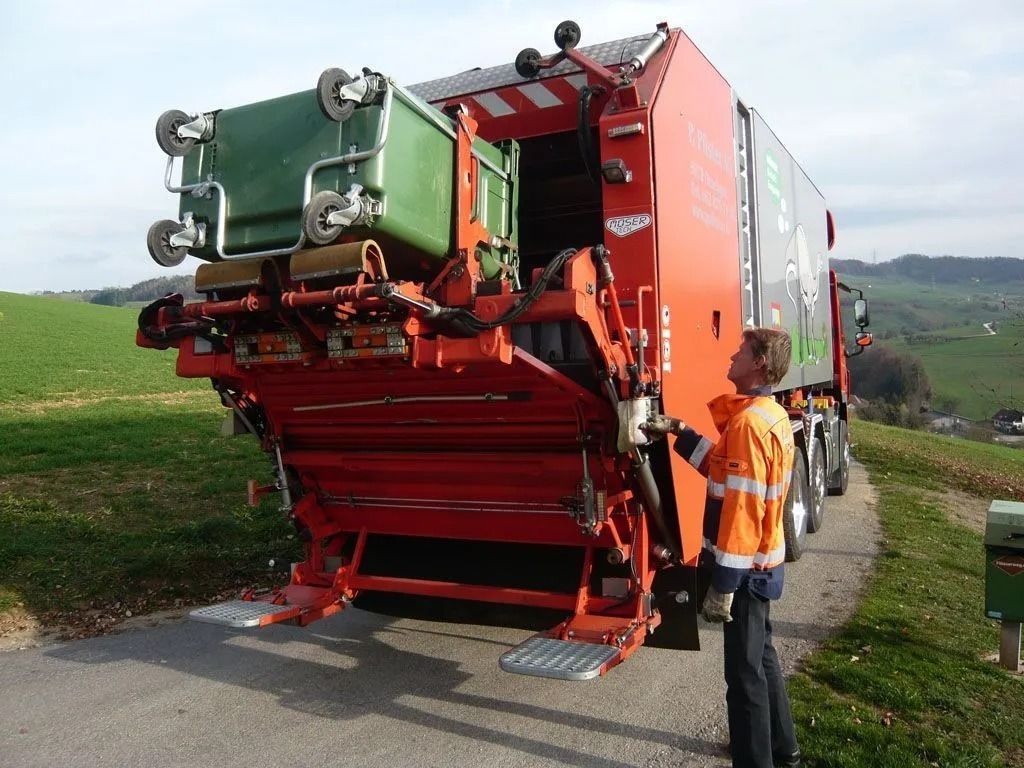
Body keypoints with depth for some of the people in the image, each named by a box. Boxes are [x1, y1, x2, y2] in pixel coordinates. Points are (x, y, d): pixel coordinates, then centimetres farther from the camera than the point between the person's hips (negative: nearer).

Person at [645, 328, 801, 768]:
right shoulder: (772, 415, 8)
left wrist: (723, 584, -23)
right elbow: (727, 469, 15)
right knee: (760, 654, 24)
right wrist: (678, 432, 9)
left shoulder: (748, 421, -23)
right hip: (763, 561, 10)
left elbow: (741, 509, -26)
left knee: (744, 672, 3)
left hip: (745, 567, -10)